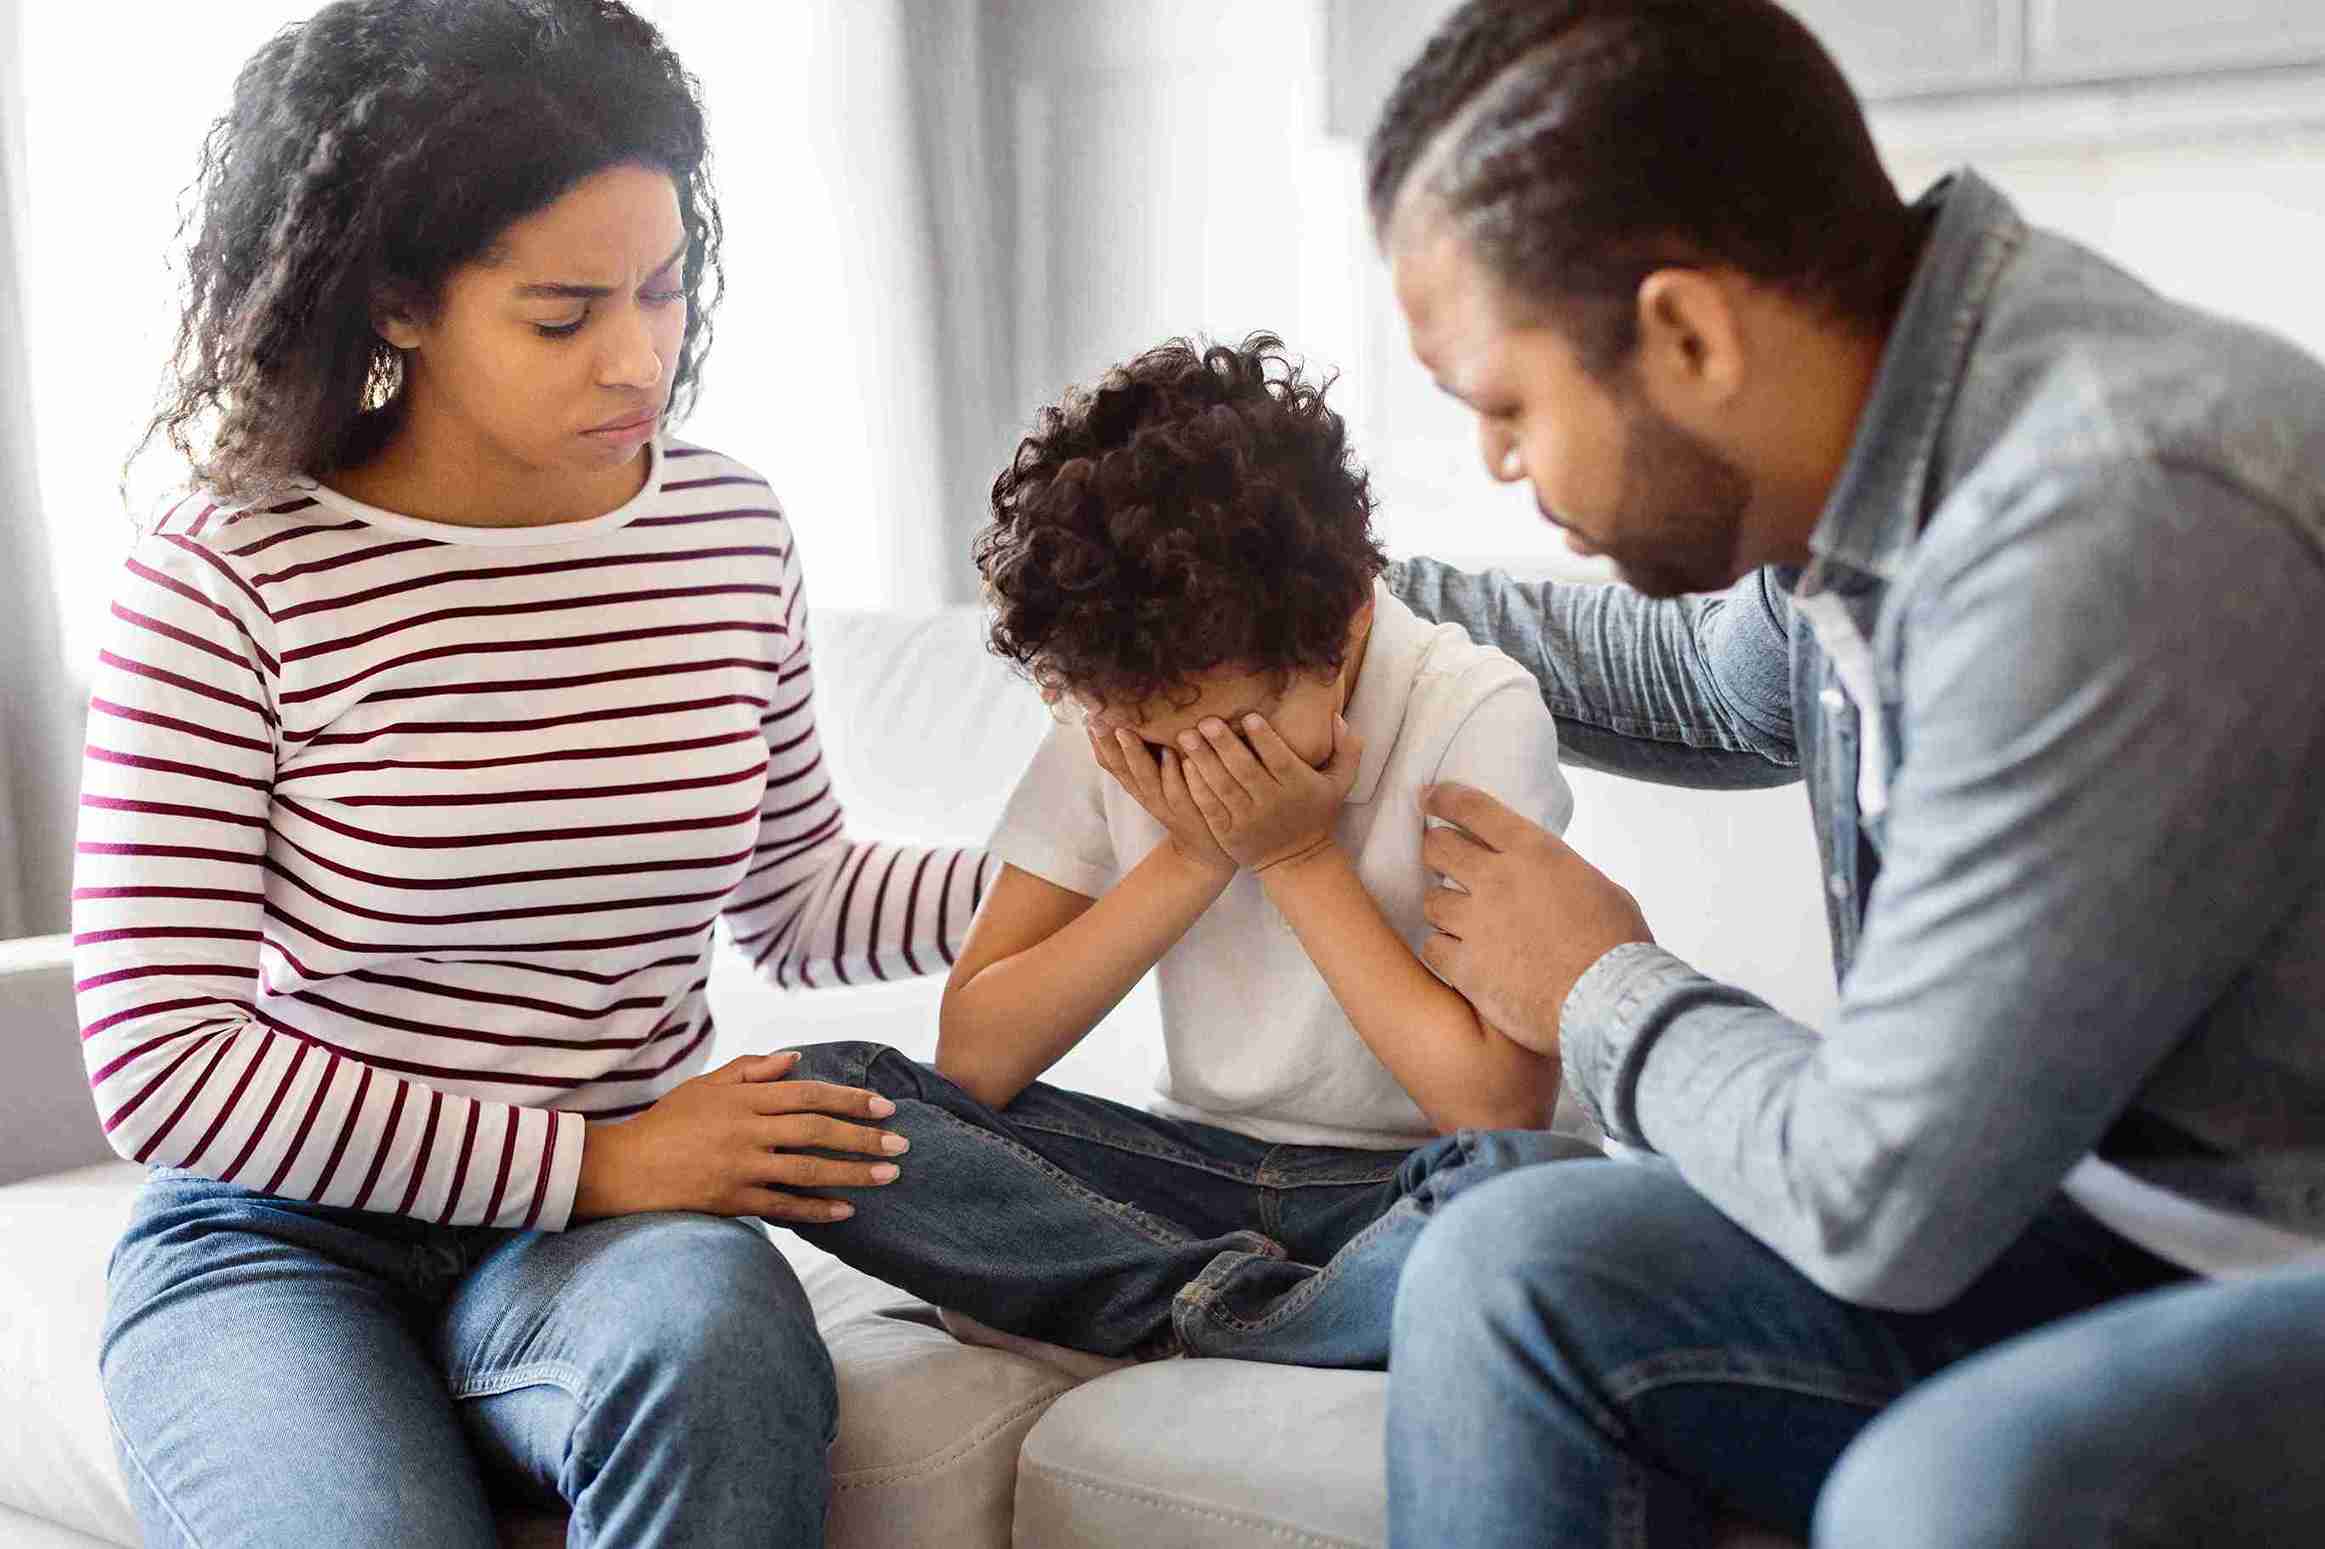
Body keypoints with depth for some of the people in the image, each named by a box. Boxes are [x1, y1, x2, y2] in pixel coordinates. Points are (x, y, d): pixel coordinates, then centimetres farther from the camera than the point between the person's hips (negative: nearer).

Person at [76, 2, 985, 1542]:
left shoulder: (728, 533, 2)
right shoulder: (225, 588, -12)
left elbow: (799, 904, 14)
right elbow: (162, 1063, -13)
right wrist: (591, 1162, -16)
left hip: (609, 1226, 3)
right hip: (279, 1238, -2)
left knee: (715, 1319, -33)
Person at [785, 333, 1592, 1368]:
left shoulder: (1476, 711, -15)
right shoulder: (1117, 715, -3)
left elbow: (1502, 1106, -19)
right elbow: (971, 1056, -8)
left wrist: (1299, 855, -18)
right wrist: (1192, 859, -17)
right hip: (1193, 1166, 4)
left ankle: (1191, 1327, -15)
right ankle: (1242, 1304, -17)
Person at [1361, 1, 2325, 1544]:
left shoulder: (2113, 529, -28)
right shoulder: (1899, 460, 1)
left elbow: (1876, 1199, -22)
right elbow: (1712, 681, 27)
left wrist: (1606, 994, -3)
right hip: (2127, 1228, 8)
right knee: (1513, 1270, -6)